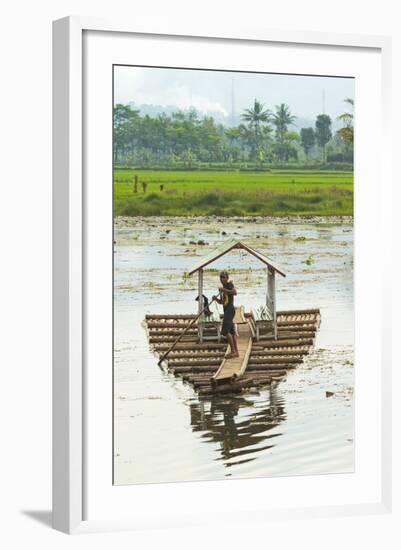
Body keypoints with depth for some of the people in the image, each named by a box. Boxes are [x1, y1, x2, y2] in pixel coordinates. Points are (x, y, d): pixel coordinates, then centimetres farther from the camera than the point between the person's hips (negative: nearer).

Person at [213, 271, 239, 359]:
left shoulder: (229, 284, -3)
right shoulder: (222, 288, 23)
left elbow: (235, 292, -23)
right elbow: (221, 302, 26)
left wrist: (224, 290, -18)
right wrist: (216, 298, 7)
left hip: (230, 309, -10)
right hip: (226, 311, 10)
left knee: (226, 330, -15)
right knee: (231, 331, 9)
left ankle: (233, 351, -15)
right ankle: (236, 351, 11)